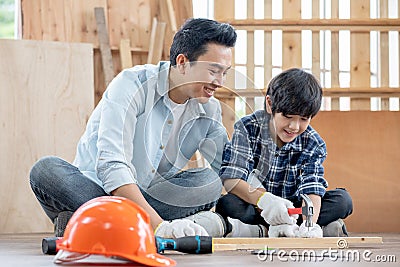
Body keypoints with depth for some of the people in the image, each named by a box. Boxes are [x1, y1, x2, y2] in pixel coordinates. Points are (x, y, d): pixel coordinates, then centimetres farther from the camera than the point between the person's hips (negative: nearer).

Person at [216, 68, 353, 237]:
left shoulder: (314, 145, -6)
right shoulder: (248, 129, -13)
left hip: (291, 210, 2)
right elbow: (230, 180, -25)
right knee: (227, 204, -35)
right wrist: (265, 200, -45)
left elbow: (312, 191, -18)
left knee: (342, 200, -17)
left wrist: (310, 222, -42)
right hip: (254, 207, -2)